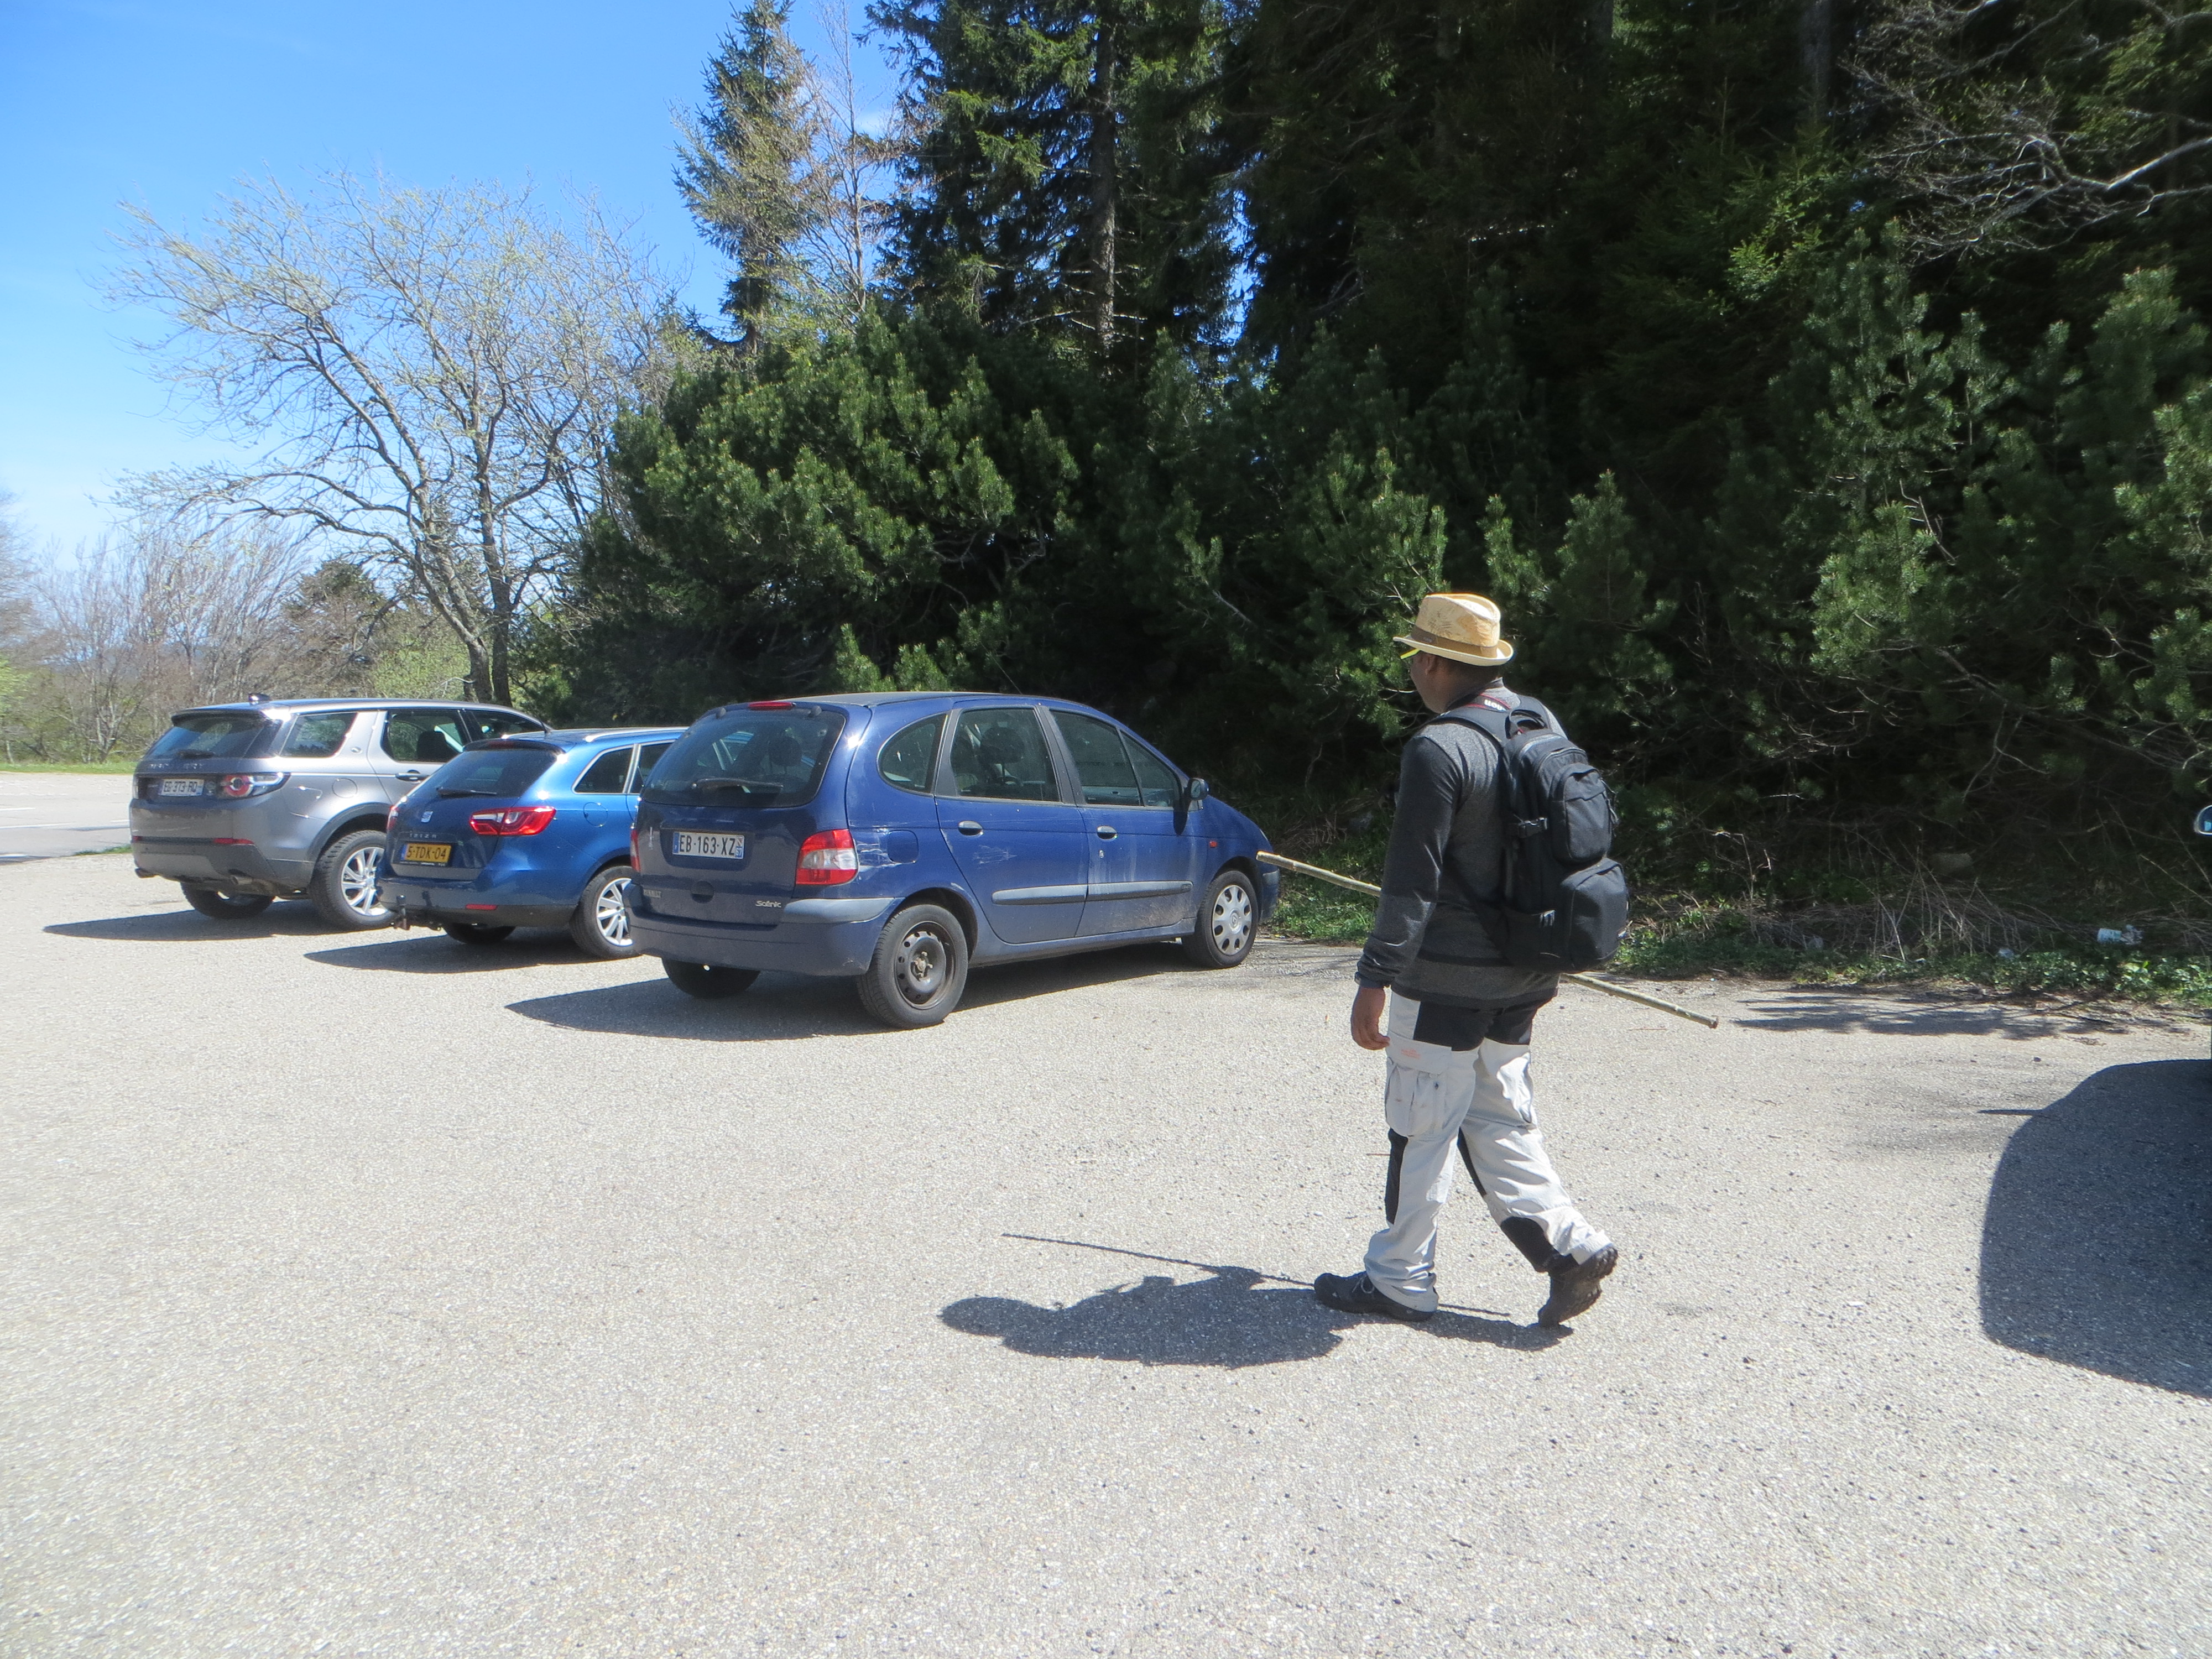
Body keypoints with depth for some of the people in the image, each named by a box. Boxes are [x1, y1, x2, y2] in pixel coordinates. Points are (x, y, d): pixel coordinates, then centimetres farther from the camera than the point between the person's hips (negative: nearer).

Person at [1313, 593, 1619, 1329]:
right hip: (1522, 971, 8)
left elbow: (1412, 882, -22)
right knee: (1498, 1118, 20)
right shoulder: (1541, 723, 6)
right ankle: (1569, 1244, 15)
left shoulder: (1439, 749, -20)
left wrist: (1375, 980, -17)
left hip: (1448, 978, -8)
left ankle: (1399, 1280, 18)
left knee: (1421, 1128, 5)